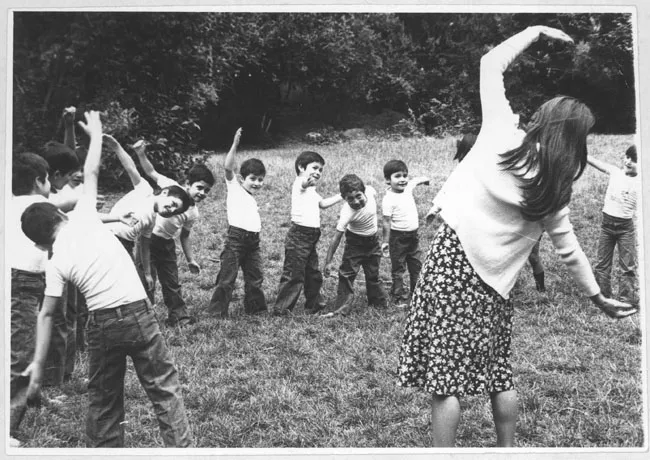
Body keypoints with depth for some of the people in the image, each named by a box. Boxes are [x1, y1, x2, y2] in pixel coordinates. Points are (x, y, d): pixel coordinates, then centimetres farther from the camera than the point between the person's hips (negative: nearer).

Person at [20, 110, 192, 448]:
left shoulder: (56, 263, 7)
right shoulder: (82, 217, 2)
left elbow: (46, 315, 3)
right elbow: (91, 172, 12)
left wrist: (38, 363, 7)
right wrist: (96, 132, 27)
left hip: (101, 323, 2)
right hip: (137, 313, -2)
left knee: (103, 398, 18)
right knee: (164, 388, 5)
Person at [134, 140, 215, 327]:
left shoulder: (193, 213, 4)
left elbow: (185, 236, 14)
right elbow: (152, 173, -9)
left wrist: (191, 260, 12)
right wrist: (141, 154, -23)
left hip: (167, 243, 6)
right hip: (148, 238, -6)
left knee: (172, 283, 13)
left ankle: (179, 317, 27)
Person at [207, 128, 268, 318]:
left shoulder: (251, 198, 23)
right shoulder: (234, 187, 2)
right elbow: (228, 166, -13)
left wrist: (258, 224, 12)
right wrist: (235, 144, -19)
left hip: (253, 241, 7)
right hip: (236, 238, -7)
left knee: (255, 277, 12)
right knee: (227, 277, -4)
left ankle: (255, 308, 24)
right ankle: (217, 311, 2)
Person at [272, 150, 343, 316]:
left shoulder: (311, 190, 21)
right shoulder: (299, 184, -10)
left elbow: (323, 203, 37)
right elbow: (303, 183, -37)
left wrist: (342, 195, 36)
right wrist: (307, 181, -61)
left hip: (311, 236, 9)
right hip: (298, 235, -9)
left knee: (313, 273, 18)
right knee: (293, 274, -6)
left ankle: (314, 305, 32)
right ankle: (281, 308, 1)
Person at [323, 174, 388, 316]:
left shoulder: (371, 191, -24)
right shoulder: (347, 213, -35)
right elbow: (336, 237, -33)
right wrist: (328, 261, -35)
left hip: (373, 240, 4)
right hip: (355, 241, -4)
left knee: (373, 274, 14)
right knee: (346, 275, -9)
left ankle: (379, 304, 32)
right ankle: (342, 308, -1)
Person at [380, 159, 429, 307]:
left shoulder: (408, 187, 1)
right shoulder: (389, 199, -19)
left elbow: (416, 180, 27)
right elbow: (386, 222, -18)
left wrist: (423, 179, 12)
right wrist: (385, 242, -18)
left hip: (413, 235, 7)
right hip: (398, 238, -7)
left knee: (417, 266, 16)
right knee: (398, 268, 6)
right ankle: (398, 296, 17)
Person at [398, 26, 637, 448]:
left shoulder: (504, 136, -6)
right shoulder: (555, 189, 1)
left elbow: (491, 64, 1)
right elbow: (569, 249, 9)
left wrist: (535, 32, 11)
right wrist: (598, 296, 22)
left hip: (452, 259, -3)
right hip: (493, 279, 4)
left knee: (446, 373, -2)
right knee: (499, 372, 18)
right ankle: (507, 448, 28)